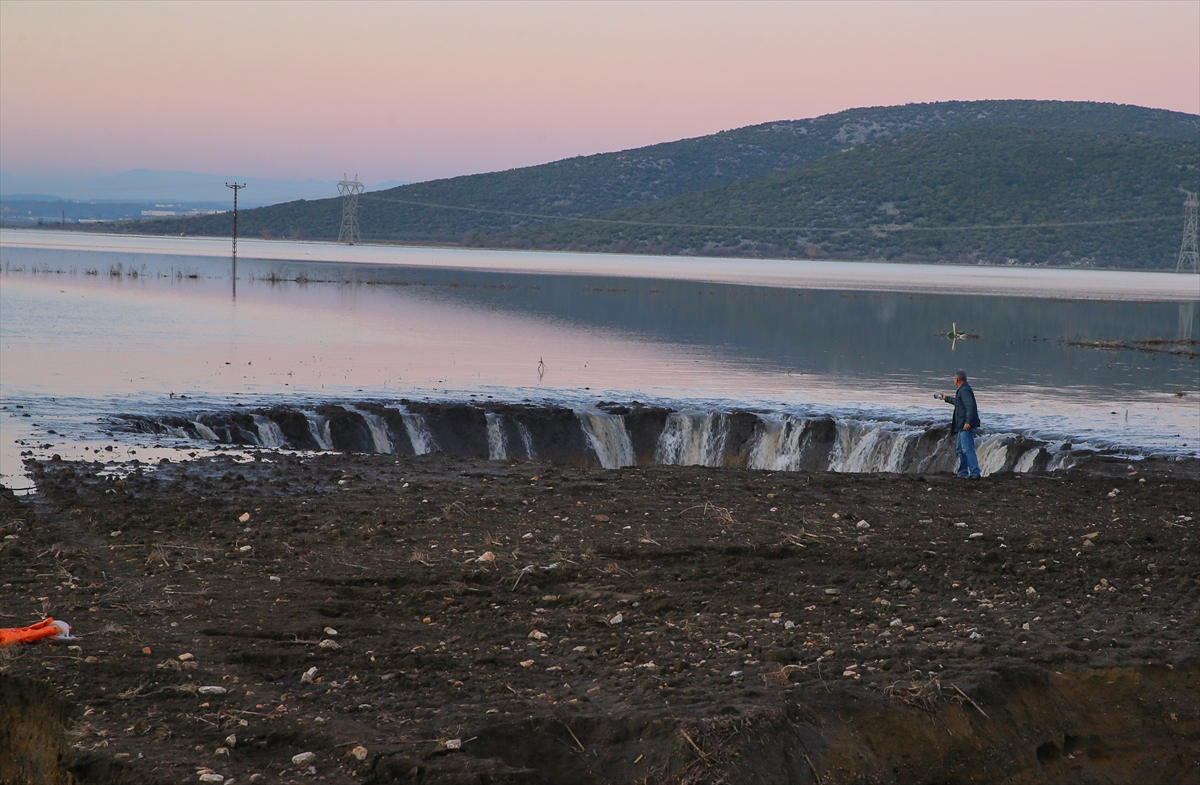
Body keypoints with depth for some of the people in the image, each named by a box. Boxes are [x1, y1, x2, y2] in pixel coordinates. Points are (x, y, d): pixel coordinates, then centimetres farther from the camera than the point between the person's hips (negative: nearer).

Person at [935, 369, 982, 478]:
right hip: (962, 426, 11)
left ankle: (975, 473, -21)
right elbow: (958, 402, 40)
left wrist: (968, 422, -31)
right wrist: (946, 398, 54)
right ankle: (963, 473, 22)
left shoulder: (965, 390, -14)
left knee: (967, 449, -16)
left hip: (966, 426, -11)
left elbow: (970, 406, -25)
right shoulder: (962, 390, 20)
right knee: (960, 449, 17)